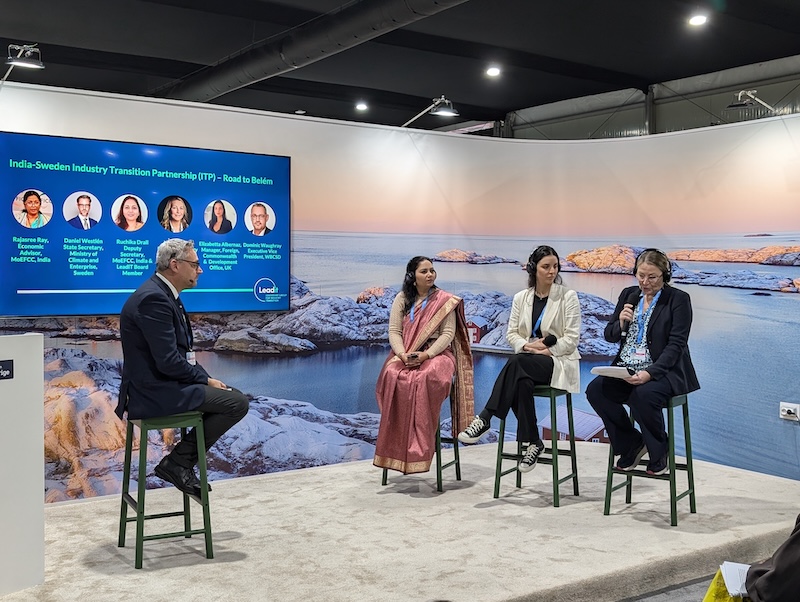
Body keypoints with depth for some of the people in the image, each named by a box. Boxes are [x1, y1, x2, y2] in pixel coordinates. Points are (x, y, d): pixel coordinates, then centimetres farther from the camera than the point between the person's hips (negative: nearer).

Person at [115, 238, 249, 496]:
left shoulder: (163, 294, 13)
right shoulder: (153, 298, -20)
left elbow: (182, 351, 16)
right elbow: (168, 361, -24)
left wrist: (206, 378, 3)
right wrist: (206, 380, -10)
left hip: (159, 385, 11)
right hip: (155, 391, -11)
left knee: (231, 396, 16)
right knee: (237, 403, -13)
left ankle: (180, 462, 14)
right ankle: (177, 462, -3)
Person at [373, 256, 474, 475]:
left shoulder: (445, 300, 3)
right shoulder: (402, 299, 11)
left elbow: (448, 334, -4)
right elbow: (394, 331, 4)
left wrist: (426, 354, -19)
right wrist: (403, 354, -16)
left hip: (436, 353, -2)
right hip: (404, 354, 3)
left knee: (426, 378, -37)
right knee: (392, 376, -32)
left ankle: (419, 447, -32)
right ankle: (396, 443, -25)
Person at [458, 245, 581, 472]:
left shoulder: (568, 296, 0)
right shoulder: (521, 298, 11)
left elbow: (572, 338, -5)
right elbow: (511, 334, 9)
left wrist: (547, 350, -16)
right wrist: (527, 345, -11)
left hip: (559, 362, -3)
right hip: (527, 362, 3)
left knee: (517, 362, -35)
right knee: (522, 382, -36)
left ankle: (484, 418, -34)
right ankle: (533, 442, -23)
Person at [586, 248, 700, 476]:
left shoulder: (678, 299, -4)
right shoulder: (628, 295, 12)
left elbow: (676, 345, -12)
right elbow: (610, 336, 14)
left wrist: (649, 373, -25)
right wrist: (620, 322, -10)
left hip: (662, 371, -5)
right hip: (627, 370, 5)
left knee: (642, 395, -35)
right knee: (595, 389, -21)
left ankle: (659, 454, -7)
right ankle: (632, 445, -1)